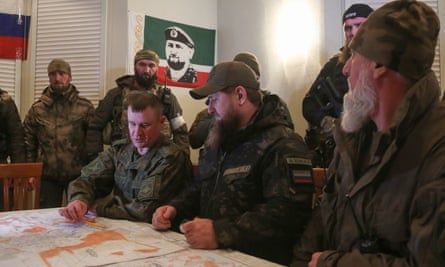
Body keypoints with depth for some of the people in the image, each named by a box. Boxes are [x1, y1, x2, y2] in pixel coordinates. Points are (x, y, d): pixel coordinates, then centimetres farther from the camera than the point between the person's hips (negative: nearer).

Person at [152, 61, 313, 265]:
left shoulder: (282, 145, -12)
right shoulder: (220, 141, 16)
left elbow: (289, 212, -24)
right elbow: (200, 189, 25)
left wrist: (221, 233, -30)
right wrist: (175, 208, 6)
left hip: (256, 259, -7)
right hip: (211, 253, 7)